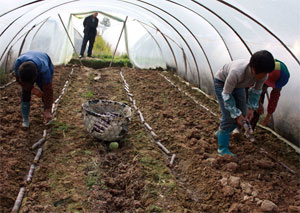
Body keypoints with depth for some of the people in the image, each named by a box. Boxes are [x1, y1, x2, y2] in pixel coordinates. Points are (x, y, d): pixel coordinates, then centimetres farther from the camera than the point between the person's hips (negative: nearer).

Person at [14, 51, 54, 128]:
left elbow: (48, 91, -37)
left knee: (46, 93, -13)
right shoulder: (18, 62, -40)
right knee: (25, 92, -11)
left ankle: (47, 116, 7)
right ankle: (25, 119, 1)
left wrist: (47, 111, -32)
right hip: (26, 72, 2)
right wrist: (33, 89, -28)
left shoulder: (44, 69, -46)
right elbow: (18, 79, -19)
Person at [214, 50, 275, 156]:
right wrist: (236, 114, -28)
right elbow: (226, 94, -31)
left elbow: (256, 90, -4)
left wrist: (252, 108, -12)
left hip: (238, 85, 6)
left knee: (242, 114, 6)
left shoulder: (262, 74, -26)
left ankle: (220, 133, 29)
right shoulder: (237, 72, -45)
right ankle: (223, 149, -1)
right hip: (222, 82, -6)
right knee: (228, 116, -14)